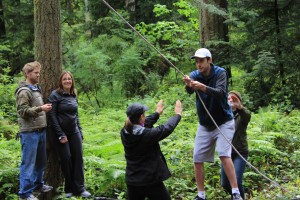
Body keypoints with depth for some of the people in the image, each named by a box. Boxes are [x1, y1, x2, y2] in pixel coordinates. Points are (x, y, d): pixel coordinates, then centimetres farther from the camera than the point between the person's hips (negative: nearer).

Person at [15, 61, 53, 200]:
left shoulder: (36, 89, 16)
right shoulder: (24, 91, -12)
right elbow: (22, 111, -19)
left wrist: (44, 108, 13)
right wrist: (41, 108, -22)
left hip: (40, 131, 9)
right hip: (30, 133, -9)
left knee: (41, 160, 18)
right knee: (28, 163, -5)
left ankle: (38, 184, 34)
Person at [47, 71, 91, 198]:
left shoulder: (74, 96, 10)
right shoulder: (55, 95, -7)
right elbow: (52, 116, -11)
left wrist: (80, 133, 13)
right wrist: (61, 135, -13)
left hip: (74, 133, 5)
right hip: (61, 132, -5)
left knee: (78, 158, 1)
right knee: (66, 159, -2)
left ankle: (79, 189, 6)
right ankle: (69, 189, 12)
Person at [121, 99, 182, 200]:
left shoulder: (125, 133, -7)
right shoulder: (147, 135, -24)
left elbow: (141, 125, 12)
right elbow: (167, 128, -9)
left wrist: (157, 113, 25)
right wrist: (178, 114, 9)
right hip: (150, 181, -5)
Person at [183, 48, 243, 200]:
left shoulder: (220, 73, -13)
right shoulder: (194, 75, -6)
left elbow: (221, 92, -31)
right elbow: (189, 91, -27)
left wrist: (203, 87, -47)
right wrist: (188, 85, -51)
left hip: (223, 122, -4)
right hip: (204, 125, 4)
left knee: (224, 154, -21)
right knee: (197, 159, 3)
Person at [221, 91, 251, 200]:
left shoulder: (242, 114, -4)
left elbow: (247, 115, -29)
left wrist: (239, 107, -52)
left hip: (240, 152, -4)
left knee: (237, 181, -17)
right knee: (225, 183, 5)